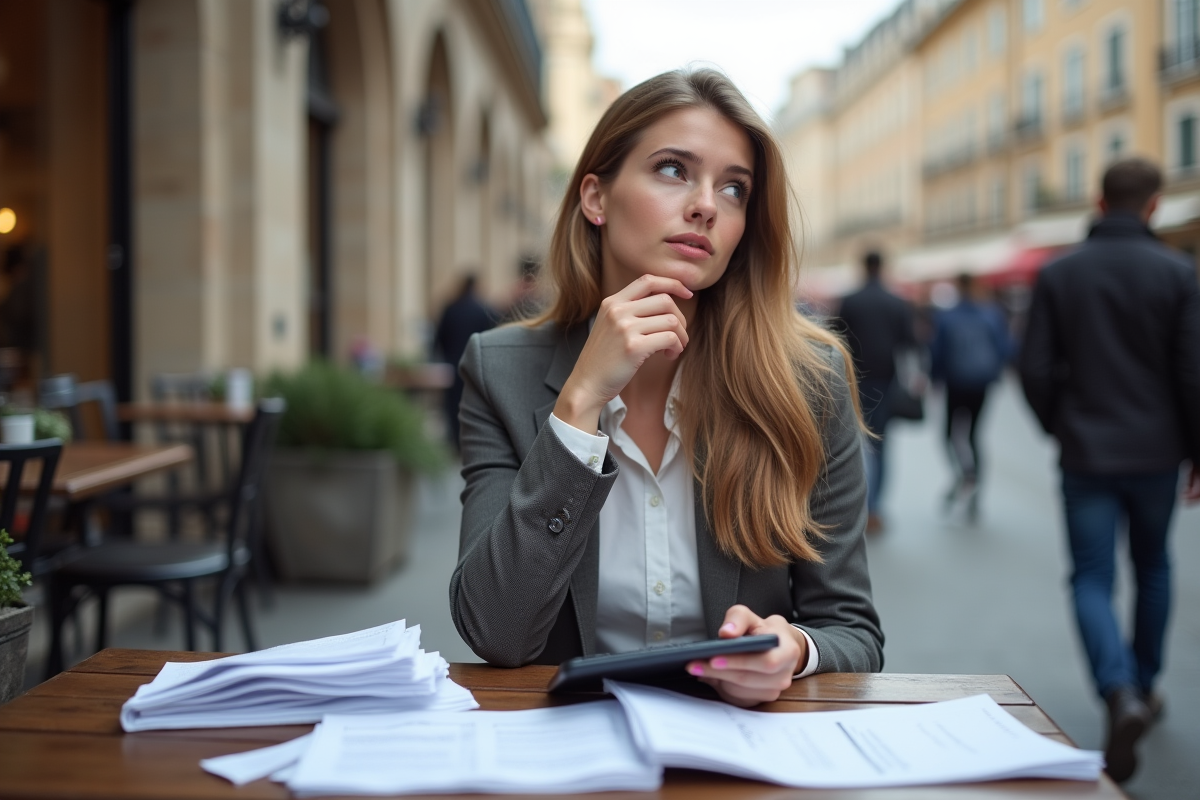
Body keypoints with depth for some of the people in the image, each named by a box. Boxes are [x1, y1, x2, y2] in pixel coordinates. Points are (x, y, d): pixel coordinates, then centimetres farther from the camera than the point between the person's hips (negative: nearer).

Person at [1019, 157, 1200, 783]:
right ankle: (1144, 688, 31)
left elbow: (1035, 371, -3)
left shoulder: (1057, 274, -3)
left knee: (1091, 579, 2)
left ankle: (1122, 695, -19)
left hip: (1086, 454, -1)